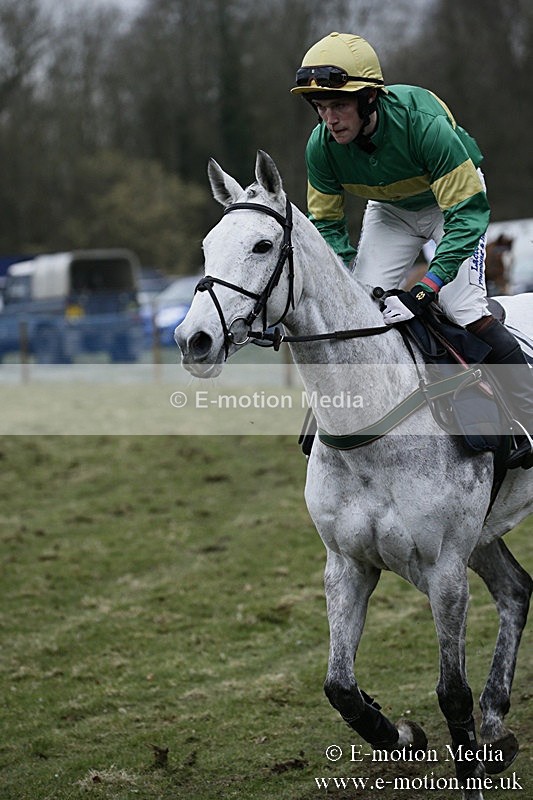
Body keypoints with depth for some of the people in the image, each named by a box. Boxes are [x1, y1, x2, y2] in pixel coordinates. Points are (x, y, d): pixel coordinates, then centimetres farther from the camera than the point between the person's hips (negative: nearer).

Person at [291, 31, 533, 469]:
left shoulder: (423, 123, -40)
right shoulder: (321, 146, -25)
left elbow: (468, 212, -38)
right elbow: (326, 224, -10)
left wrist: (427, 288, -45)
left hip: (454, 196, -5)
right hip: (390, 209, 5)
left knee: (463, 307, -20)